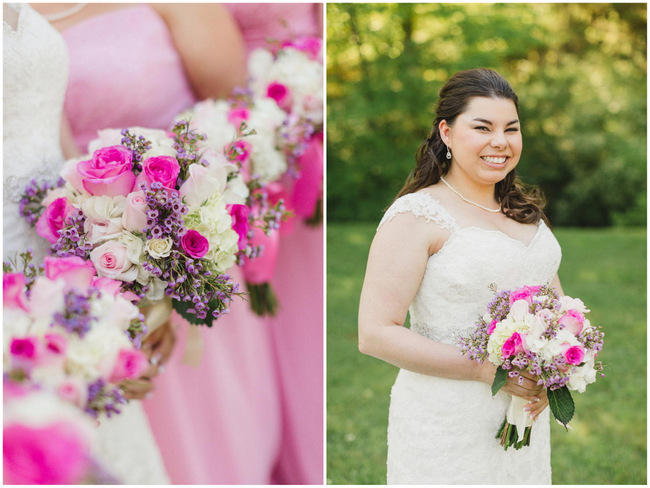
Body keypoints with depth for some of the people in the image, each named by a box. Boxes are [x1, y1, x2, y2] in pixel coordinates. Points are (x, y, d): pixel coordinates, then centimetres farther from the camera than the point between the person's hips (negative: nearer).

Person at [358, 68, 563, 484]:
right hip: (447, 427, -6)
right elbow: (376, 333, -18)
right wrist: (486, 368, -21)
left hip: (525, 417, 6)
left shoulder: (525, 211, 10)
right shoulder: (417, 215, -13)